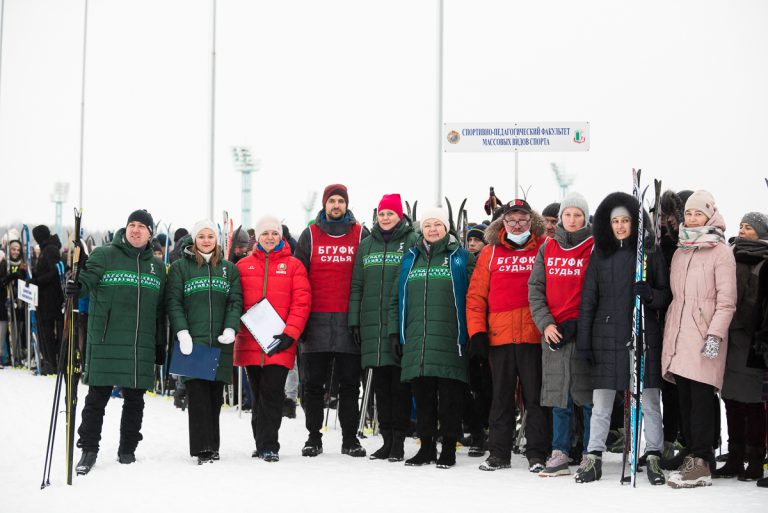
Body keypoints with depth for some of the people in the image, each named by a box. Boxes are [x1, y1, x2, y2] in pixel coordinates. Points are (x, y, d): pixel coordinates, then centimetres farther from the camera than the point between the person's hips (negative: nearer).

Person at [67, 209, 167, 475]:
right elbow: (88, 279, -12)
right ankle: (89, 449, 9)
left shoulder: (157, 265, 14)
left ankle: (128, 448, 20)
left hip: (142, 344, 3)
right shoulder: (104, 255, 2)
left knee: (135, 398, 9)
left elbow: (160, 308, 17)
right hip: (106, 341, -3)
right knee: (97, 396, 0)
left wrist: (160, 343, 16)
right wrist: (78, 284, -36)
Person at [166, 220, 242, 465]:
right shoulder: (180, 267, 8)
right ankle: (202, 447, -10)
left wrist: (231, 328, -8)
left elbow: (235, 301, 9)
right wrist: (182, 332, -11)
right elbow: (174, 302, 1)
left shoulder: (229, 269, 15)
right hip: (192, 341, -2)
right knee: (198, 393, -10)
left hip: (221, 343, 2)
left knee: (215, 394, 3)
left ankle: (212, 446, 13)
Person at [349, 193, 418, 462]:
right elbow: (357, 286, 16)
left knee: (400, 384, -2)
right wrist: (354, 320, 8)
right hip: (372, 325, 5)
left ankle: (398, 441, 4)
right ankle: (387, 438, 15)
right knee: (381, 384, 8)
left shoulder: (412, 241, 1)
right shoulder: (366, 245, 15)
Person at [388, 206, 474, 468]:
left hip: (450, 342, -3)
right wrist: (394, 332, 9)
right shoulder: (410, 258, 16)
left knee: (449, 398, -1)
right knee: (423, 396, 7)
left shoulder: (462, 258, 5)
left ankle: (449, 449, 8)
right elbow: (396, 299, 17)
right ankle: (426, 447, 17)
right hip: (416, 341, 4)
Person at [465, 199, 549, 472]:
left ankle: (537, 454, 9)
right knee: (501, 397, 10)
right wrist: (477, 332, 0)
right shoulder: (490, 253, 9)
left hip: (534, 336, -2)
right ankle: (499, 453, 16)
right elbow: (476, 295, 8)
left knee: (535, 397, 3)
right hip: (499, 336, 2)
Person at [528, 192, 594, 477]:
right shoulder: (547, 249, 12)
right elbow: (535, 289, 10)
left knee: (588, 395, -1)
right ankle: (559, 454, 12)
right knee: (558, 395, 7)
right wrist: (546, 324, -2)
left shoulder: (594, 248, 1)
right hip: (553, 333, 4)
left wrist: (575, 324, -10)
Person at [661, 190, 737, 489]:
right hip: (678, 335, 6)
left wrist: (715, 334, -16)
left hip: (703, 337, -6)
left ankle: (700, 464, -8)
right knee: (684, 397, 5)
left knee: (700, 397, -9)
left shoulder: (720, 251, -2)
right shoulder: (680, 252, 18)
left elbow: (726, 299, -7)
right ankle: (692, 456, 11)